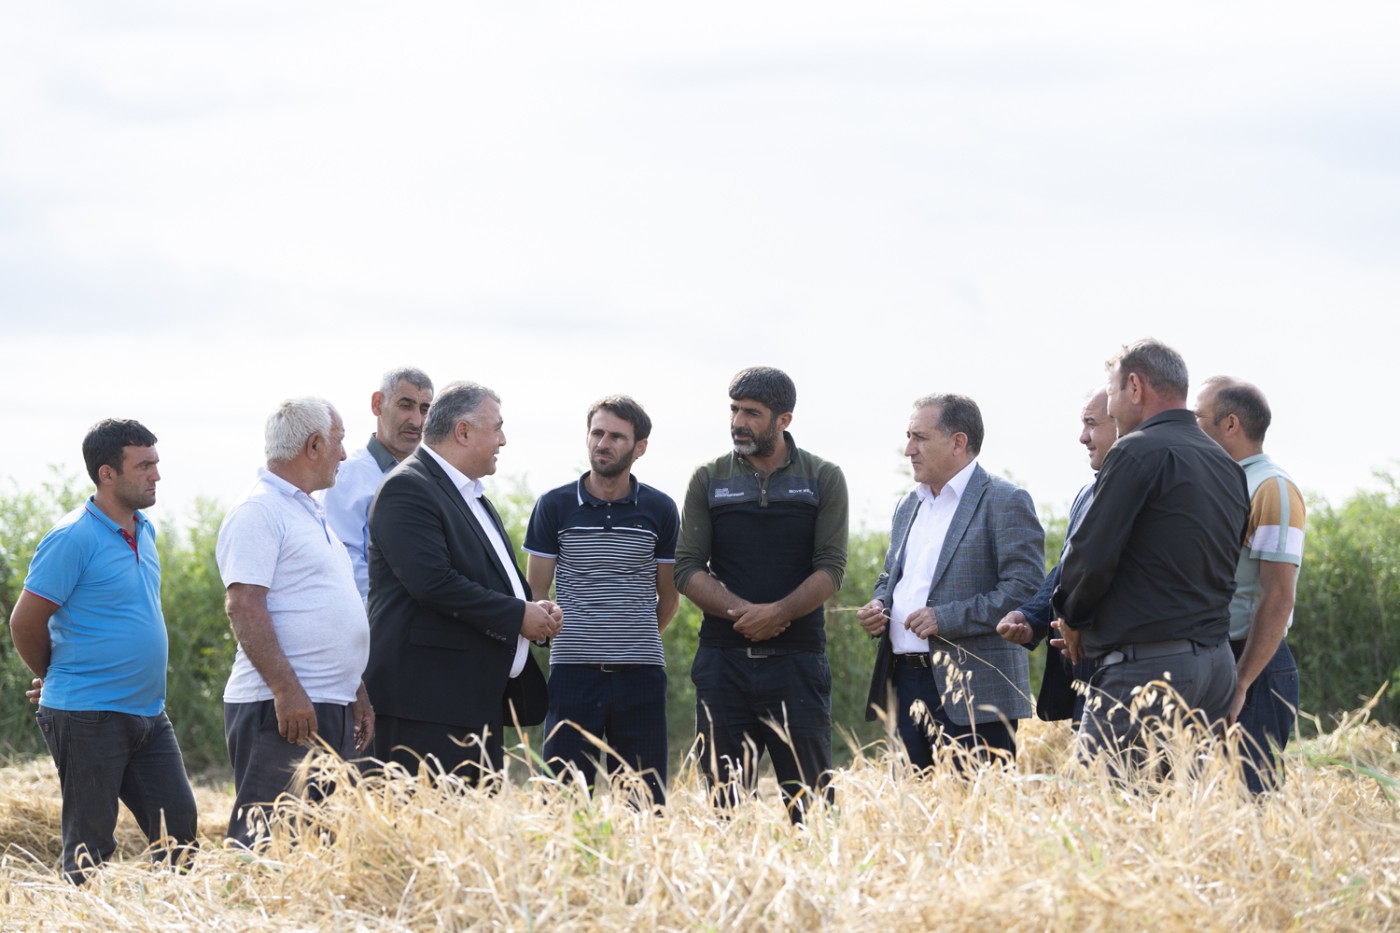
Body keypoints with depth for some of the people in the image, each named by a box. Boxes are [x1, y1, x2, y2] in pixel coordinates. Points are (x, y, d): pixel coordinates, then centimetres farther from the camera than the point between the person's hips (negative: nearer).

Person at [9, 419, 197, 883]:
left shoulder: (143, 531, 11)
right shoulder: (74, 538, -15)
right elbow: (25, 623, -12)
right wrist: (55, 679, 5)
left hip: (148, 713, 8)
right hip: (89, 717, -8)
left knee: (179, 827, 5)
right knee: (91, 846, -1)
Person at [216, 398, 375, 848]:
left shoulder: (310, 512, 21)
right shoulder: (258, 511, -9)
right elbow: (243, 606, -18)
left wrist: (357, 693, 24)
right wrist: (286, 690, -24)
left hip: (333, 708, 10)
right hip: (284, 709, -10)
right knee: (267, 845, -12)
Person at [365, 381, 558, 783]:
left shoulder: (472, 495, 22)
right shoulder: (407, 489, -10)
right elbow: (432, 582, -22)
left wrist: (538, 612, 8)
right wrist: (518, 616, -15)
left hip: (480, 701, 10)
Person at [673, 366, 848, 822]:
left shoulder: (823, 480, 5)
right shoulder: (708, 480, 9)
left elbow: (831, 569, -2)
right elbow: (687, 569, 2)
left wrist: (778, 613, -17)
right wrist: (742, 611, -13)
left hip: (797, 659, -2)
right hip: (724, 659, 2)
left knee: (809, 797, -5)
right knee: (726, 800, 1)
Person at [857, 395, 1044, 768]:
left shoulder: (1005, 503, -5)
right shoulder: (909, 507, 21)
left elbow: (1026, 589, -14)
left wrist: (946, 618, -19)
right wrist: (879, 607, 8)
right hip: (907, 681, 8)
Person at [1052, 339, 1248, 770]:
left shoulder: (1137, 452, -10)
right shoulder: (1228, 467, 17)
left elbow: (1092, 556, -14)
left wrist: (1073, 620, 5)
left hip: (1148, 667, -9)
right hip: (1217, 661, 9)